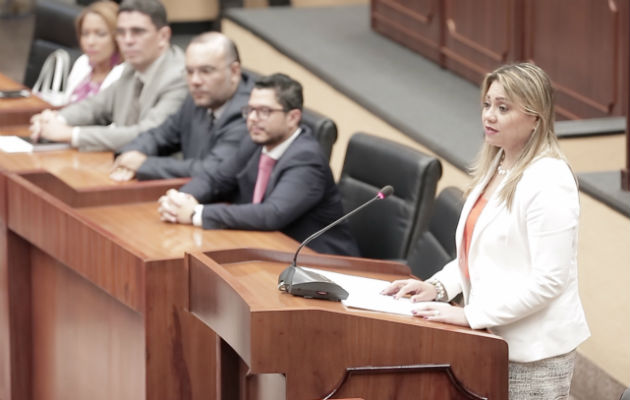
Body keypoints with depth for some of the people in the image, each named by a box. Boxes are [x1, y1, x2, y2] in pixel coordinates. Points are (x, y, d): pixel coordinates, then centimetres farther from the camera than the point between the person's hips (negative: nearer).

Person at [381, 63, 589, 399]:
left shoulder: (548, 181, -18)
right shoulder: (495, 168, 9)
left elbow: (548, 280, -22)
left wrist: (471, 315, -21)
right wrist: (438, 286, 3)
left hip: (534, 355, -8)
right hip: (494, 339, 8)